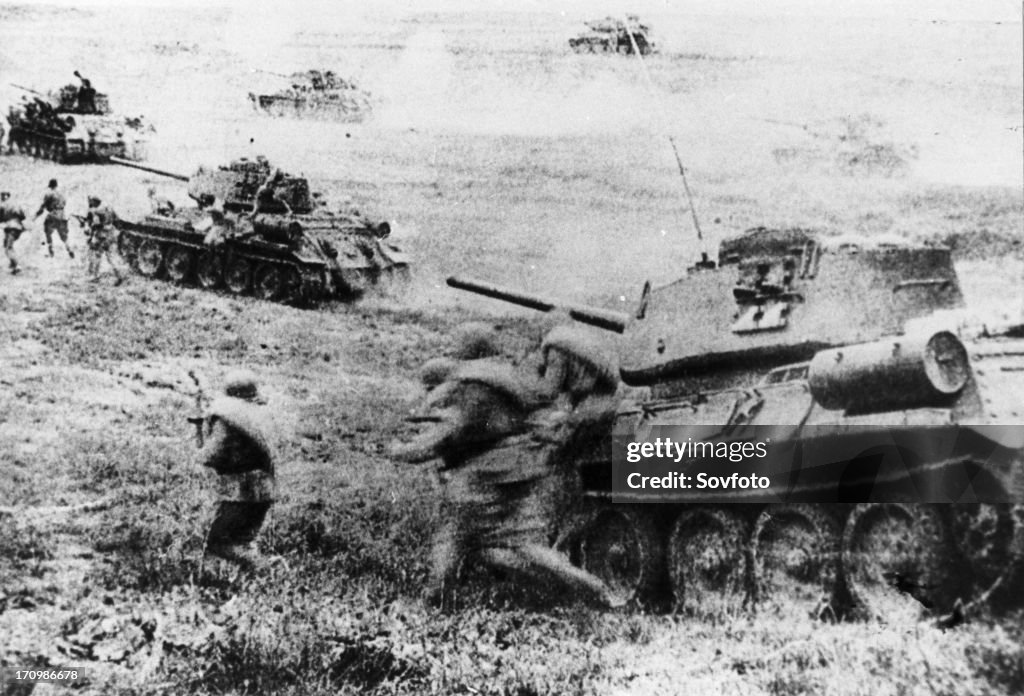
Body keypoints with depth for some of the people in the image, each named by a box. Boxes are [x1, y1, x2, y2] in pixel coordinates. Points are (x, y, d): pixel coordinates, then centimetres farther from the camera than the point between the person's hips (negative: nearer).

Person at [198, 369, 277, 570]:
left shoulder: (225, 419, -11)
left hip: (240, 490, -7)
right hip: (266, 489, 7)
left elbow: (211, 456, -14)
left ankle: (253, 563, -16)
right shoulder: (260, 414, 9)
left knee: (217, 543, 0)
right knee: (245, 539, 22)